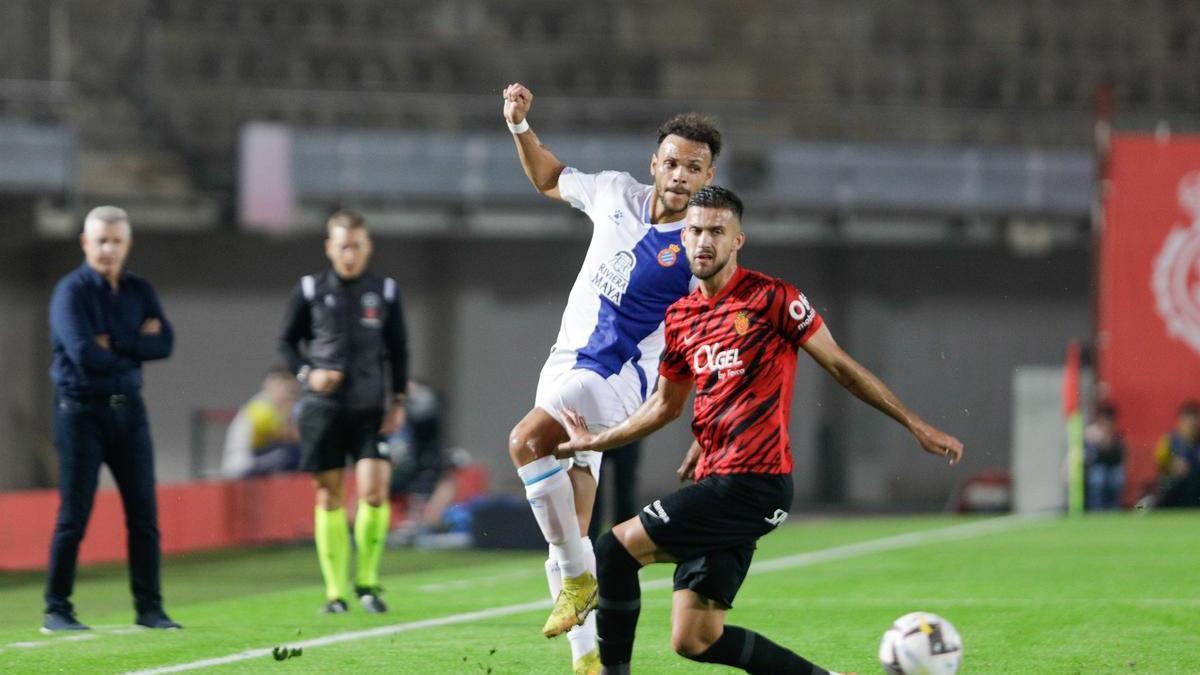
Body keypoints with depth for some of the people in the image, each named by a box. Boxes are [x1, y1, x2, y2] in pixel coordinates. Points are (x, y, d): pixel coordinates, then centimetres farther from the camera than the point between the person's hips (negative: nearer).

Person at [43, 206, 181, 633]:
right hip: (81, 409, -5)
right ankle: (56, 610, 3)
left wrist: (114, 345, -15)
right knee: (74, 516, -4)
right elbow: (84, 353, -21)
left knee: (143, 513, 4)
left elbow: (164, 343, -4)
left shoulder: (139, 291, 9)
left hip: (128, 408, 5)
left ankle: (149, 608, 10)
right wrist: (135, 348, -8)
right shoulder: (72, 291, -8)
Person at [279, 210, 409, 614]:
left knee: (374, 489, -13)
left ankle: (367, 581, 3)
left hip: (371, 408, 0)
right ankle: (335, 591, 8)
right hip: (323, 406, 0)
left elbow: (398, 350, 13)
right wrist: (306, 372, -9)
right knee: (329, 494, 0)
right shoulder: (310, 290, 3)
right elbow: (287, 341, 9)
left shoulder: (385, 292, 6)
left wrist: (398, 401, 6)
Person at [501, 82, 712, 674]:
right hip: (566, 361, 6)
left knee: (525, 441, -32)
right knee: (568, 541, 3)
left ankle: (578, 575, -20)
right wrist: (520, 126, 9)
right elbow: (548, 179, 24)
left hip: (614, 378, -6)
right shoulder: (616, 194, 4)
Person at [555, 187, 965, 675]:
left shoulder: (772, 298, -5)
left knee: (614, 552, -13)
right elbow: (666, 405, 28)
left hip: (753, 483, -7)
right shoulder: (680, 317, 14)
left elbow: (842, 367, 0)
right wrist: (594, 442, 30)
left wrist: (915, 425, -1)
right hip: (714, 484, 7)